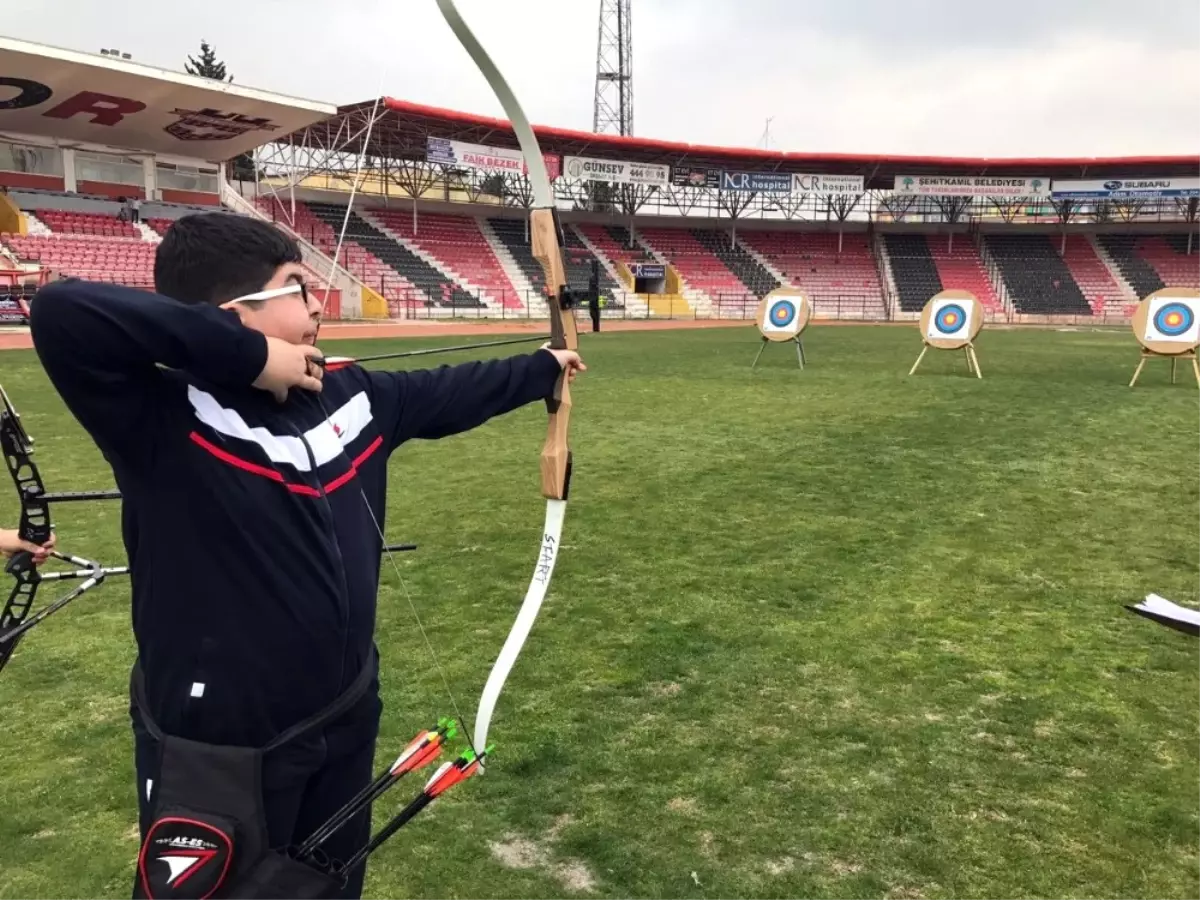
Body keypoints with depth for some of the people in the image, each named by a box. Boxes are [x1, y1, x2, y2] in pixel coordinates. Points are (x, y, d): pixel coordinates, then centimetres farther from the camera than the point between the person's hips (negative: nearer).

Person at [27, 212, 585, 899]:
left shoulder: (350, 396, -2)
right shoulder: (163, 418, -22)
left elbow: (454, 393, 12)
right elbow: (62, 313, -37)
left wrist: (543, 367, 24)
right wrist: (250, 356, -30)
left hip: (347, 720, 6)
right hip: (220, 751, -6)